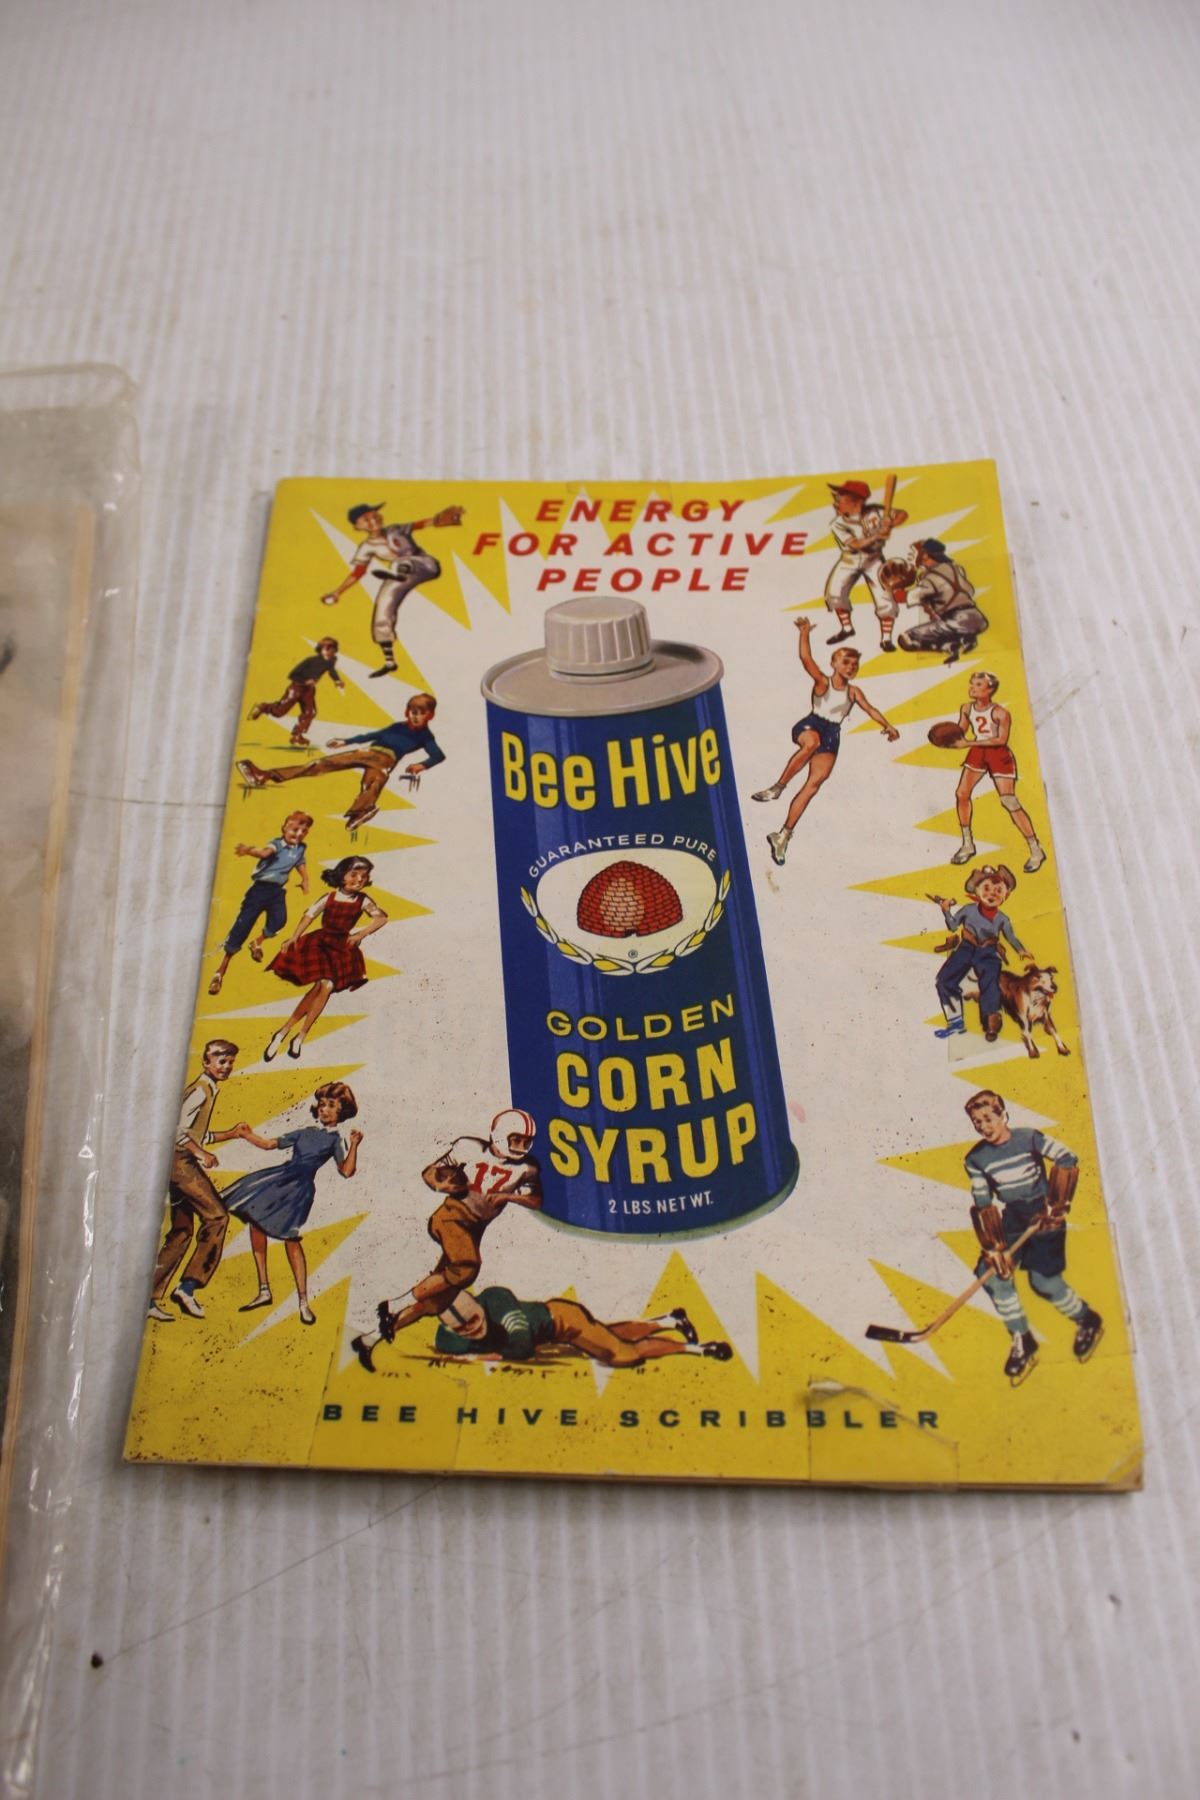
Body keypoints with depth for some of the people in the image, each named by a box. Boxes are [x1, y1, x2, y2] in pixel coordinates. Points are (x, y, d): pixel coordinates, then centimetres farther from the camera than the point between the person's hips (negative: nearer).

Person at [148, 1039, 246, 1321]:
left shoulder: (208, 1090, 20)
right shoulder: (201, 1089, -9)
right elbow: (178, 1128, -19)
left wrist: (231, 1134, 23)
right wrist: (200, 1153, -20)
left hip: (182, 1164, 10)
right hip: (180, 1161, -10)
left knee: (182, 1231, 10)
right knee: (216, 1215, -14)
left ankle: (150, 1298, 13)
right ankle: (188, 1286, -13)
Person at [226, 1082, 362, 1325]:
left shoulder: (336, 1140, 5)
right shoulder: (305, 1132, 17)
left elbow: (347, 1171, -7)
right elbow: (270, 1144, 21)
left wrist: (354, 1146, -16)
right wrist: (247, 1135, 11)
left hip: (300, 1188, -5)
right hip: (279, 1177, 6)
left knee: (291, 1239, -11)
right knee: (256, 1223, -2)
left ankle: (303, 1302, -2)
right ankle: (263, 1290, 9)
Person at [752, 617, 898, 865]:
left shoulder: (854, 691, 15)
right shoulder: (822, 682, 1)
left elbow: (869, 709, 7)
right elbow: (806, 659, -13)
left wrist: (887, 726, -8)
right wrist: (805, 634, -21)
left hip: (831, 736, 5)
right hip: (810, 725, -5)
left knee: (814, 784, -7)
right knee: (812, 741, -43)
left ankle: (784, 834, -2)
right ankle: (777, 787, -35)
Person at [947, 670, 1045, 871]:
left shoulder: (1000, 714, -22)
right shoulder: (966, 708, -3)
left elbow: (1001, 739, -25)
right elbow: (961, 730, 8)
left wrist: (969, 743, -30)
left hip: (999, 755, -6)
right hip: (978, 752, 6)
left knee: (1009, 802, -8)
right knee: (961, 793, -1)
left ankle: (1035, 850, 2)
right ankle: (967, 844, 15)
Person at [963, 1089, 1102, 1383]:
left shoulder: (1028, 1138, -13)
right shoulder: (975, 1159, -3)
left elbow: (1067, 1160, -18)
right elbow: (983, 1205, -4)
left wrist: (1055, 1205, -21)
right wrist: (994, 1247, -13)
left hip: (1043, 1214, -4)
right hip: (1012, 1218, 4)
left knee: (1044, 1280, -14)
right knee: (994, 1274, -12)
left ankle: (1087, 1320, 15)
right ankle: (1022, 1340, 6)